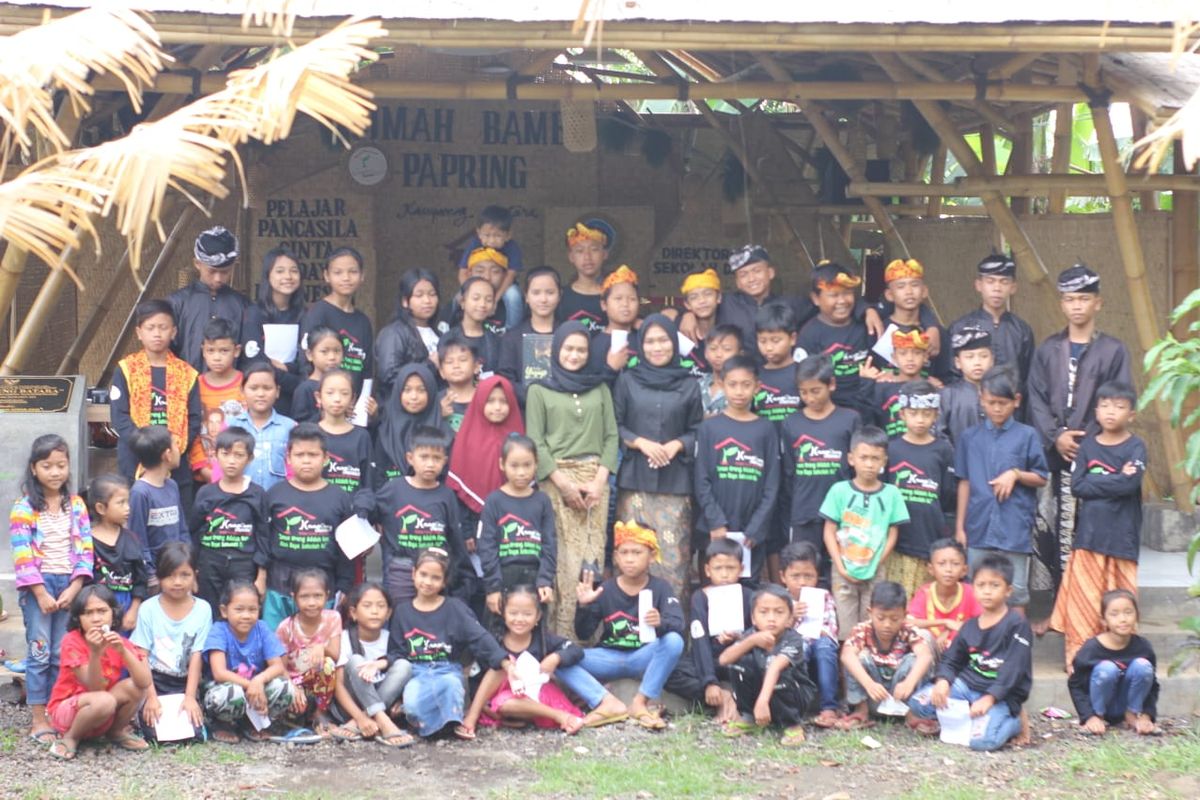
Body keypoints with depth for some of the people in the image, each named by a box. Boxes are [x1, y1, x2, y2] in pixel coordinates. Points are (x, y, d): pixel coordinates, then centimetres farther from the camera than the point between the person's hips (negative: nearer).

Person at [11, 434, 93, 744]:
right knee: (39, 652, -2)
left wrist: (75, 588, -9)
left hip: (69, 585, 3)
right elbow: (23, 554, -10)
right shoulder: (24, 508, -5)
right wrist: (41, 593, -15)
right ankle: (38, 720, 1)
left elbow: (85, 548, 3)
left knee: (62, 654, 6)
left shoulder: (76, 505, 6)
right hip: (38, 585, -3)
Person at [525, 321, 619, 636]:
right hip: (556, 479, -2)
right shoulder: (540, 391, 7)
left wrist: (600, 479, -5)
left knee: (593, 554, -3)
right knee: (563, 558, -8)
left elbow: (611, 435, 10)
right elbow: (535, 442, 1)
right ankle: (563, 634, -7)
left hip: (595, 478, 2)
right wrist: (564, 483, -9)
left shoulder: (600, 389, 15)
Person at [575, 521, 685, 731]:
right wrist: (583, 607, -19)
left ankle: (640, 703, -26)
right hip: (610, 659, 1)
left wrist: (661, 623, -43)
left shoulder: (660, 587, -3)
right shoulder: (605, 590, 0)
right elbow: (583, 635, 0)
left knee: (674, 640, -32)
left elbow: (678, 624, -20)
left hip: (644, 658, -1)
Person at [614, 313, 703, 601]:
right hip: (635, 478, 0)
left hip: (674, 479, 0)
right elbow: (614, 426, 6)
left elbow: (697, 432, 12)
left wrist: (676, 445, -7)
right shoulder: (627, 380, 8)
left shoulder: (688, 385, 9)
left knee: (672, 553, -5)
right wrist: (641, 442, -9)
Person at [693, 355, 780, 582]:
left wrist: (755, 529, -7)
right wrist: (716, 523, -10)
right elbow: (702, 481, -1)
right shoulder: (709, 427, 3)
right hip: (715, 529, 0)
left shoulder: (766, 430, 4)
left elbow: (772, 486, 1)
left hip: (752, 532, 1)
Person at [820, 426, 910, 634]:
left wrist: (876, 566, -6)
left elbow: (892, 535, 2)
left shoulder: (891, 494, 0)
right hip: (844, 572, -1)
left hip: (875, 574, 1)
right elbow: (830, 532, -1)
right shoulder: (839, 491, -3)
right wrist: (841, 567, -8)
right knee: (846, 630, 1)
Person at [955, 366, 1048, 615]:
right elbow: (964, 483, 9)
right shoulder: (970, 437, 6)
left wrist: (1016, 474, -14)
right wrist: (959, 526, 8)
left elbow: (1041, 479, 5)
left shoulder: (1027, 436, 0)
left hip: (1014, 527, -2)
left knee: (1016, 593, 3)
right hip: (979, 526, 2)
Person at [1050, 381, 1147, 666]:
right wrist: (1116, 481, -8)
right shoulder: (1088, 445, 8)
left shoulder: (1135, 447, 1)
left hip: (1122, 535, -2)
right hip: (1089, 534, 2)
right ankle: (1078, 656, 5)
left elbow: (1131, 483, -15)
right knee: (1083, 600, 0)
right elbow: (1076, 486, -2)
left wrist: (1094, 482, -9)